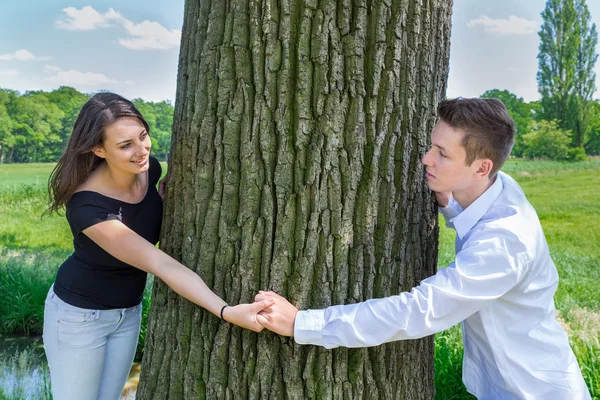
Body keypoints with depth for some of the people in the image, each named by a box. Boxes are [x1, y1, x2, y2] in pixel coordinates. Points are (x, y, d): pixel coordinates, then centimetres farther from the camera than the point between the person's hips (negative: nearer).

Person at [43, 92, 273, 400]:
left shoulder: (149, 169, -14)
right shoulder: (87, 205, -33)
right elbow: (162, 265, -38)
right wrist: (227, 313, -45)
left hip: (129, 312, 6)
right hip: (78, 314, -5)